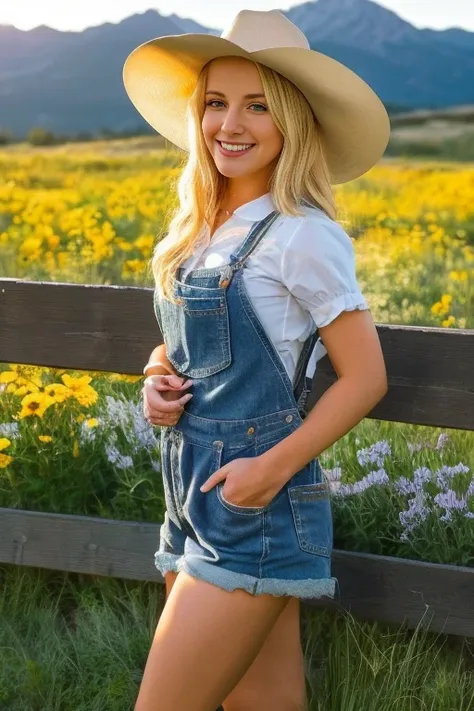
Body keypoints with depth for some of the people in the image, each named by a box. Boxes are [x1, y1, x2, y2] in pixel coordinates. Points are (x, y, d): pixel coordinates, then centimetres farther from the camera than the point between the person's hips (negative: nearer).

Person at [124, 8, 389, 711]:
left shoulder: (300, 234, -13)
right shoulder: (199, 229, 9)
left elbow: (366, 375, -11)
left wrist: (276, 466, -18)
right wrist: (156, 381, 0)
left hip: (255, 514, -7)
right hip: (193, 504, 7)